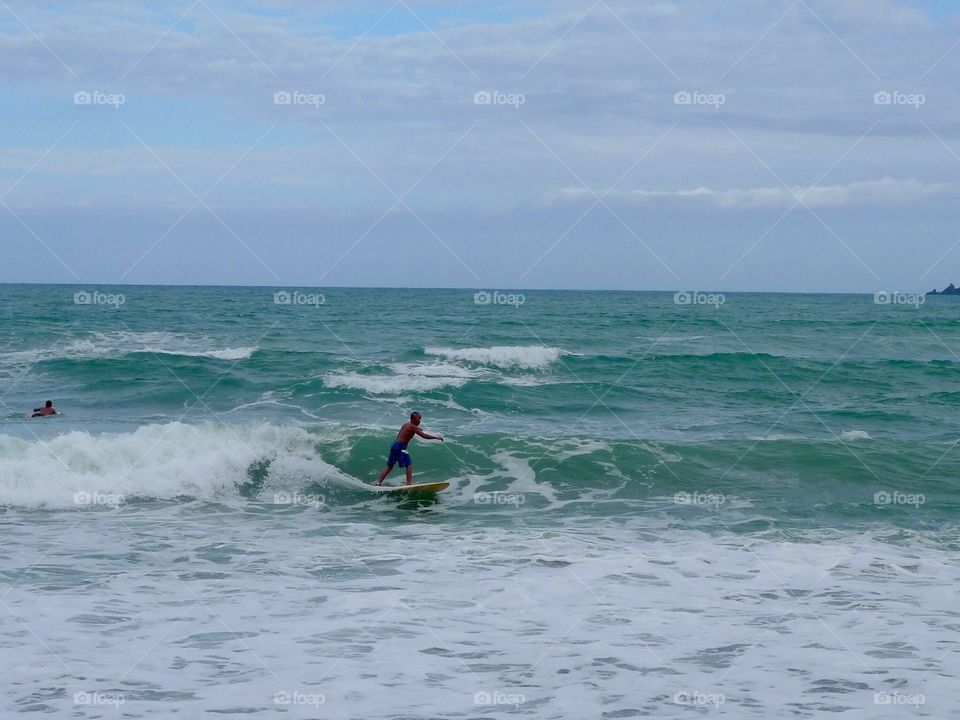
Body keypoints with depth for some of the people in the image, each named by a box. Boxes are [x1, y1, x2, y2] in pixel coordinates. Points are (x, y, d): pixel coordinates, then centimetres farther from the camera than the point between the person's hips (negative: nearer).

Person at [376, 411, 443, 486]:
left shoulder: (406, 425, 18)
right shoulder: (413, 427, -8)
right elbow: (424, 435, -14)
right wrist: (436, 437, -8)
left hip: (394, 445, 9)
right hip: (400, 447, -9)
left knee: (390, 466, 13)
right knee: (409, 465, -9)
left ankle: (379, 482, 14)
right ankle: (409, 483, -17)